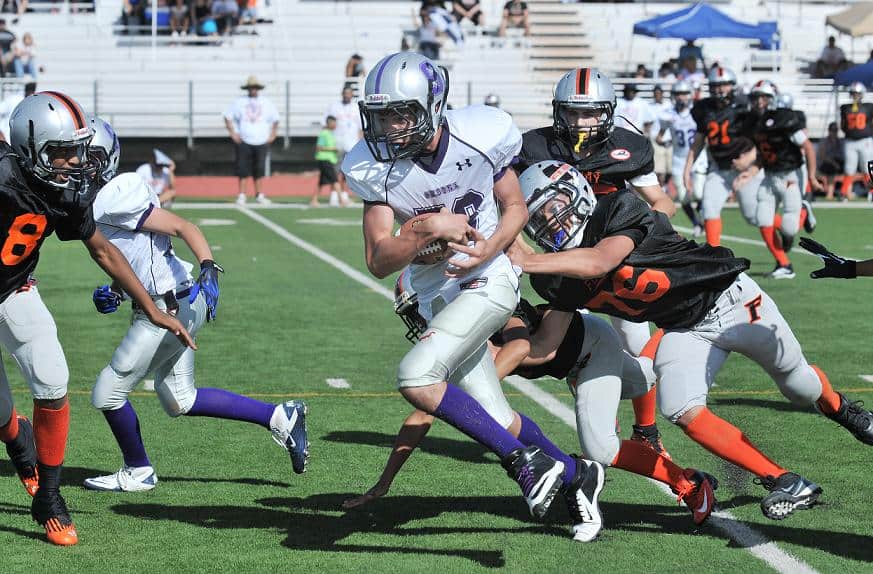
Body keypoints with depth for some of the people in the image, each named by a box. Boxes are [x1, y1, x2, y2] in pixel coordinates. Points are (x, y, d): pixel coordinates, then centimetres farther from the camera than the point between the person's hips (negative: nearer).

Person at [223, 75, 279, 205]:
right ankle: (241, 196, 1)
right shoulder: (239, 102, 3)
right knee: (243, 170, -3)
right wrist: (233, 134, -2)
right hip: (244, 142, -2)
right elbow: (227, 117, 6)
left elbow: (275, 120, 18)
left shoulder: (266, 103, 9)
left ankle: (259, 195, 10)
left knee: (260, 170, 3)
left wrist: (272, 135, 9)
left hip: (261, 142, 2)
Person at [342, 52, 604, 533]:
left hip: (488, 281, -4)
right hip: (436, 296, 4)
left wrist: (490, 248, -19)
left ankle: (525, 460, -12)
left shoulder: (480, 136, -16)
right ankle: (575, 475, 31)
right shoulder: (375, 168, -12)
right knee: (497, 421, 6)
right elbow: (379, 262, -14)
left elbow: (516, 208, 0)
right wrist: (425, 229, -31)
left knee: (416, 377, -25)